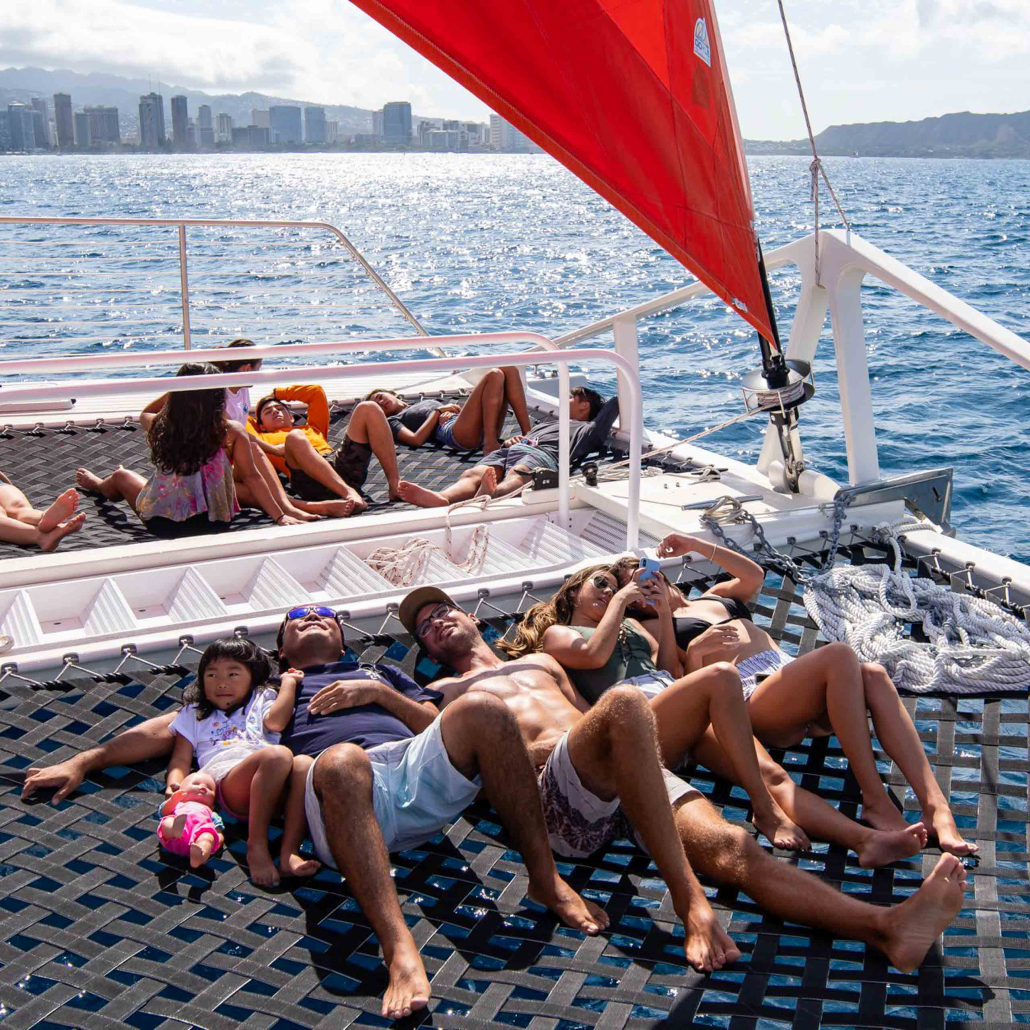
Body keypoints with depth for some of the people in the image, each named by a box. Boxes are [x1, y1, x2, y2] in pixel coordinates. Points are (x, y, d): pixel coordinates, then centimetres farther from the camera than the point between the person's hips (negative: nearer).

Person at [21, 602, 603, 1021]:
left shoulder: (378, 673, 41)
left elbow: (443, 726, 26)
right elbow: (166, 730, 35)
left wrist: (381, 694, 11)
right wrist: (84, 762, 26)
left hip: (420, 770, 3)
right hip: (350, 791, -2)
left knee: (485, 711, -29)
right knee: (339, 762, -41)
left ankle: (546, 880, -23)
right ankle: (399, 949, -52)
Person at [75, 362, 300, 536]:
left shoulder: (159, 427, -12)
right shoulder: (232, 432, -18)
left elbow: (145, 413, 12)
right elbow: (251, 477, -15)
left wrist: (184, 387, 7)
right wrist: (280, 516, -8)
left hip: (161, 524, 0)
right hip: (214, 524, 0)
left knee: (121, 476, 33)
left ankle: (97, 485, 69)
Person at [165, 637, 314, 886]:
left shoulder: (262, 700, 34)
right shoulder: (194, 714, 36)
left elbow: (276, 722, 9)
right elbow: (181, 758, 22)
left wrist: (289, 682, 19)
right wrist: (174, 783, 0)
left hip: (275, 790, 2)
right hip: (228, 780, -2)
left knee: (304, 765, -35)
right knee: (279, 755, -35)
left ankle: (289, 851, -42)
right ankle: (256, 846, -35)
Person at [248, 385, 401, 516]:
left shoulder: (312, 428, 42)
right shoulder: (262, 439, 32)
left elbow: (316, 391, 44)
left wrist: (277, 393, 48)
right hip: (310, 480, -4)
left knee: (368, 408, -6)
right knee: (294, 437, -33)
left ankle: (395, 484, -21)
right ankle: (349, 494, -49)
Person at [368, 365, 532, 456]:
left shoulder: (422, 403, 40)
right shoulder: (392, 421, 20)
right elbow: (416, 440, -2)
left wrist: (448, 412, 3)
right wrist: (438, 411, 2)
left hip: (480, 431, 8)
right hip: (454, 431, -7)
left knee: (509, 369, -6)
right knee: (494, 375, -21)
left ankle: (528, 436, -16)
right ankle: (490, 444, -31)